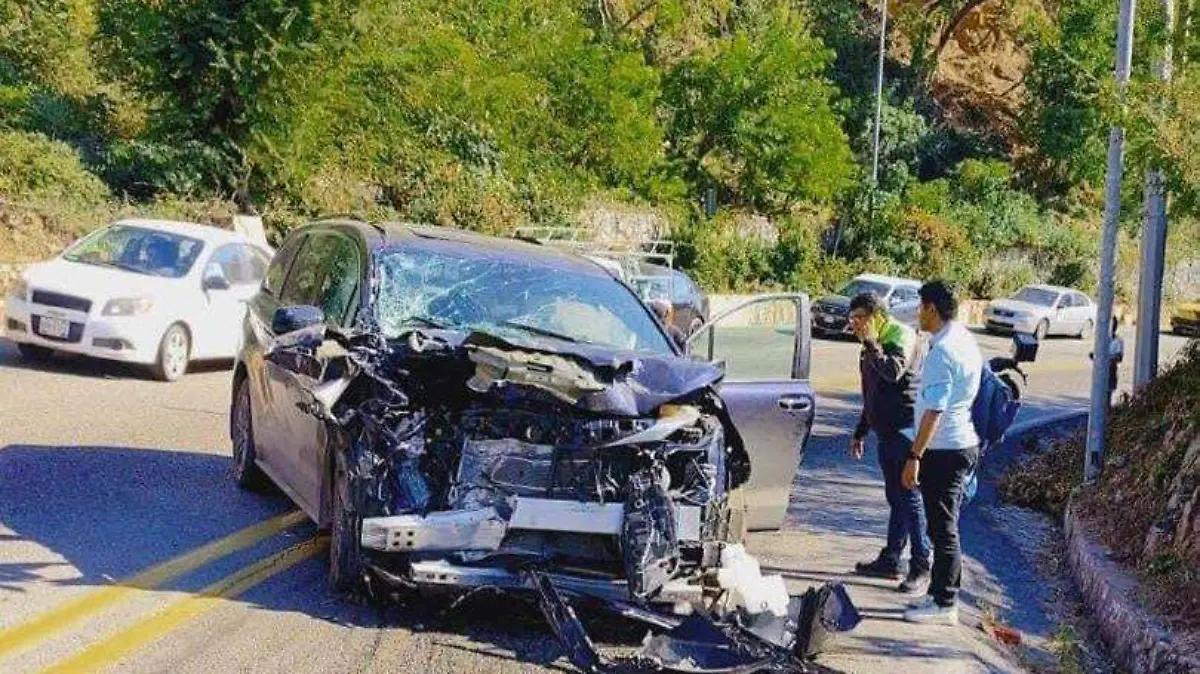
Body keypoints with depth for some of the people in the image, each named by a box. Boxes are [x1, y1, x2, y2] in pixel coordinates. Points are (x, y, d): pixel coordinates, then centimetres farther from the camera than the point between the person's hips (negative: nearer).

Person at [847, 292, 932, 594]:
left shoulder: (902, 335, -10)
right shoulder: (873, 344, 17)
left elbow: (893, 371, -29)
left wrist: (870, 342, -21)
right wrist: (860, 432, 26)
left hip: (904, 430, -9)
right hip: (886, 431, 9)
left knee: (909, 498, -6)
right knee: (895, 498, 14)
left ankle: (921, 566, 0)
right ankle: (890, 560, 21)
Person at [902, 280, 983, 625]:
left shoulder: (942, 351, -20)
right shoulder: (966, 339, 11)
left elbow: (934, 410, -24)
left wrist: (915, 456, -22)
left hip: (944, 450, -10)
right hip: (964, 444, 10)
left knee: (943, 527, -2)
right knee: (945, 525, 17)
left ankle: (944, 604, 5)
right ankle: (941, 593, 26)